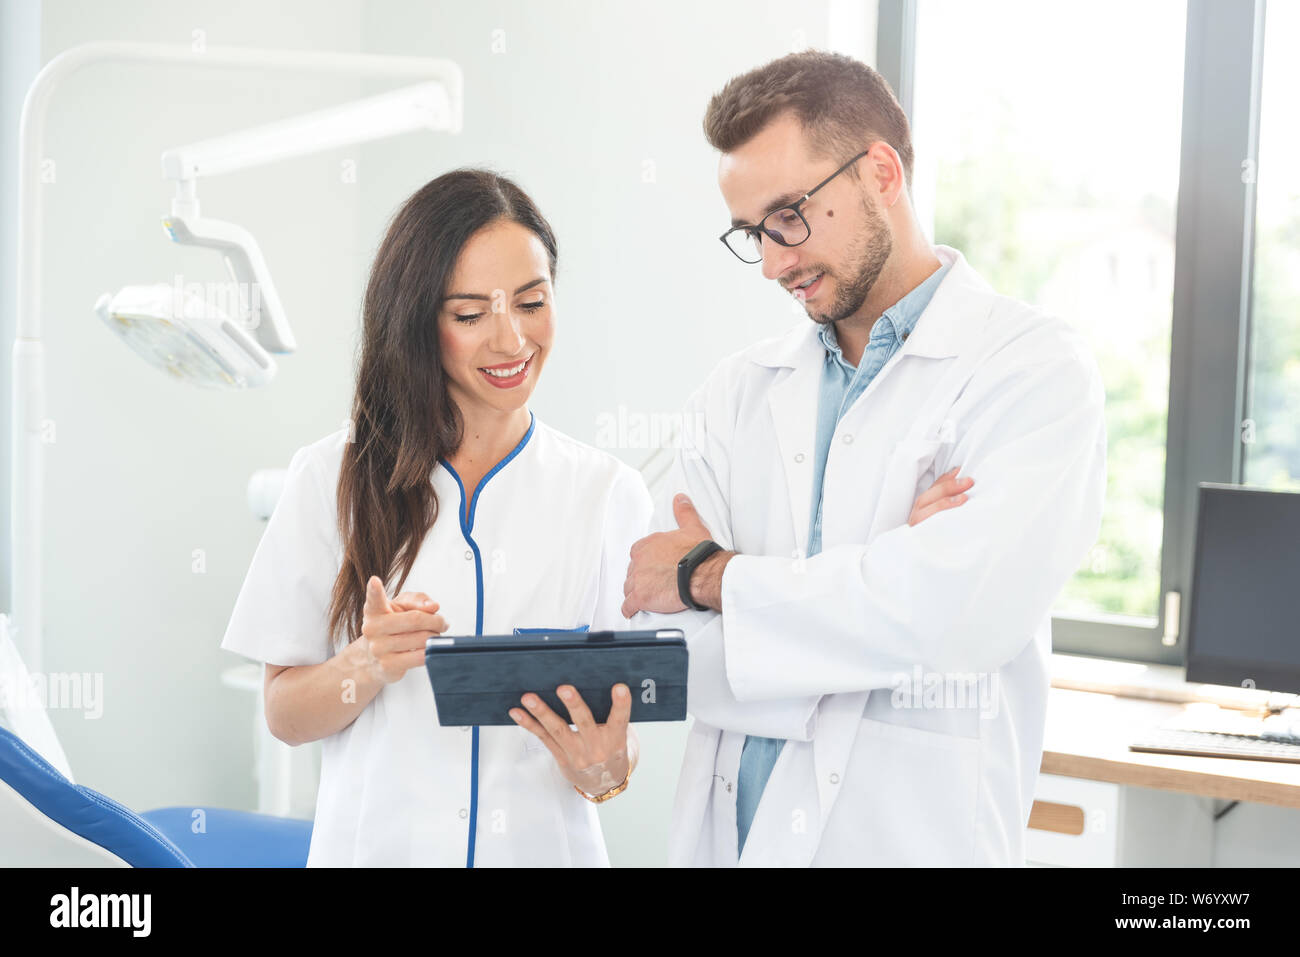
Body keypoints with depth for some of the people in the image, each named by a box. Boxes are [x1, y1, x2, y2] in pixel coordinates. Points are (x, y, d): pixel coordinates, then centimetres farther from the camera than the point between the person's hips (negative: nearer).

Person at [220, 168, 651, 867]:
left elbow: (623, 723, 0)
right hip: (379, 842, 0)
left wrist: (605, 766, -20)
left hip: (543, 845, 1)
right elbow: (284, 715, -2)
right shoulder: (334, 479, -3)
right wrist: (367, 666, -20)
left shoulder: (609, 494, 0)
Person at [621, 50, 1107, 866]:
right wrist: (879, 567, -16)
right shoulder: (738, 391, 6)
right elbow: (662, 641, -2)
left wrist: (714, 576, -10)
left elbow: (961, 607, -21)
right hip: (725, 830, 4)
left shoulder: (1037, 369, -7)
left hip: (914, 836, -4)